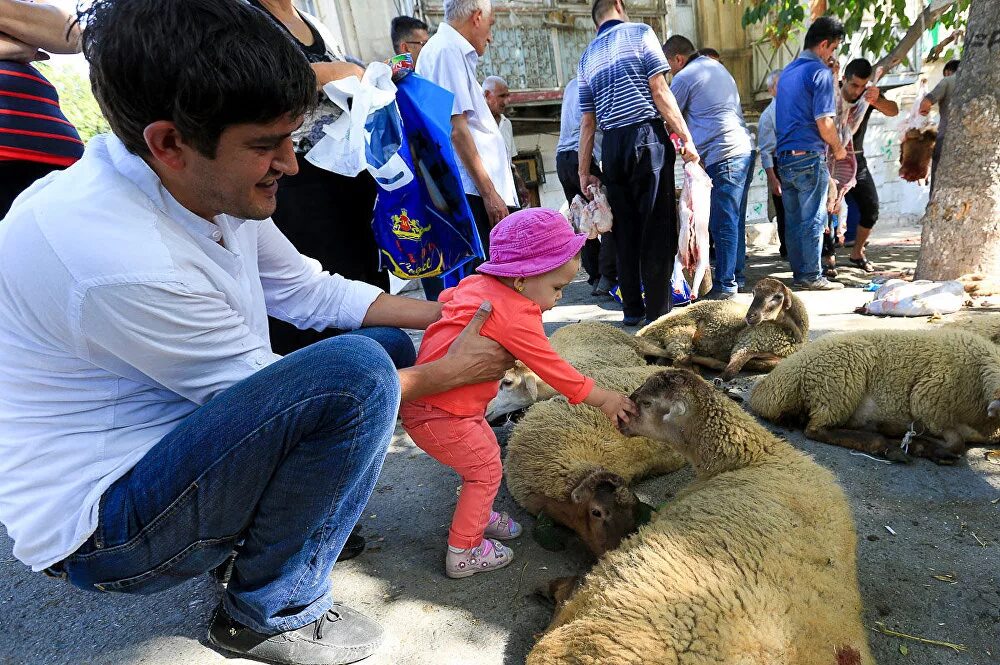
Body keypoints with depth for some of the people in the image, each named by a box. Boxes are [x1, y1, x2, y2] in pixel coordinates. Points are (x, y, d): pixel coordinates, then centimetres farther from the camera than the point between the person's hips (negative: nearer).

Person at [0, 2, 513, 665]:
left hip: (172, 439, 8)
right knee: (357, 369, -30)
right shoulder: (118, 258, -31)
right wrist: (446, 372, -16)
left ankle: (304, 515, 7)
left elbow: (313, 292, 4)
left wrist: (444, 313, -3)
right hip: (100, 530, -8)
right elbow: (264, 397, -23)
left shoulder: (213, 187, -5)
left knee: (391, 346, 7)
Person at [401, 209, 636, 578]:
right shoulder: (517, 316, -24)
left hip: (424, 394, 9)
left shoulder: (475, 283, 2)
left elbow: (445, 298, 23)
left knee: (486, 453, 22)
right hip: (438, 414, -9)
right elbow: (554, 370, -17)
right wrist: (605, 399, -6)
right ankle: (463, 553, 20)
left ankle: (479, 516, 43)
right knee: (486, 470, 6)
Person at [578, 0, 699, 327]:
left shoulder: (587, 57, 17)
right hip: (647, 136, -4)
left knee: (625, 228, 7)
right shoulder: (640, 32, 5)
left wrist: (584, 171, 15)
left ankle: (632, 308, 9)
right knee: (657, 226, -3)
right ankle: (659, 310, -2)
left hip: (611, 144, 5)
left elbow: (587, 121, 13)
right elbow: (659, 90, -6)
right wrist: (686, 137, -7)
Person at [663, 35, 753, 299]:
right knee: (736, 219, 13)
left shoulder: (684, 78, -4)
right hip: (744, 149, 9)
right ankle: (736, 275, 21)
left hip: (722, 156, -9)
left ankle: (725, 284, -5)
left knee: (722, 223, -7)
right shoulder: (718, 68, 23)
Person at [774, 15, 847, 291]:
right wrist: (839, 148, 2)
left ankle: (799, 273, 15)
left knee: (793, 219, 9)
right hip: (810, 157, -8)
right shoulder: (820, 72, -8)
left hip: (784, 157, 8)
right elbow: (824, 122, -14)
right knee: (813, 219, -2)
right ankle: (811, 276, 2)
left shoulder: (787, 72, 17)